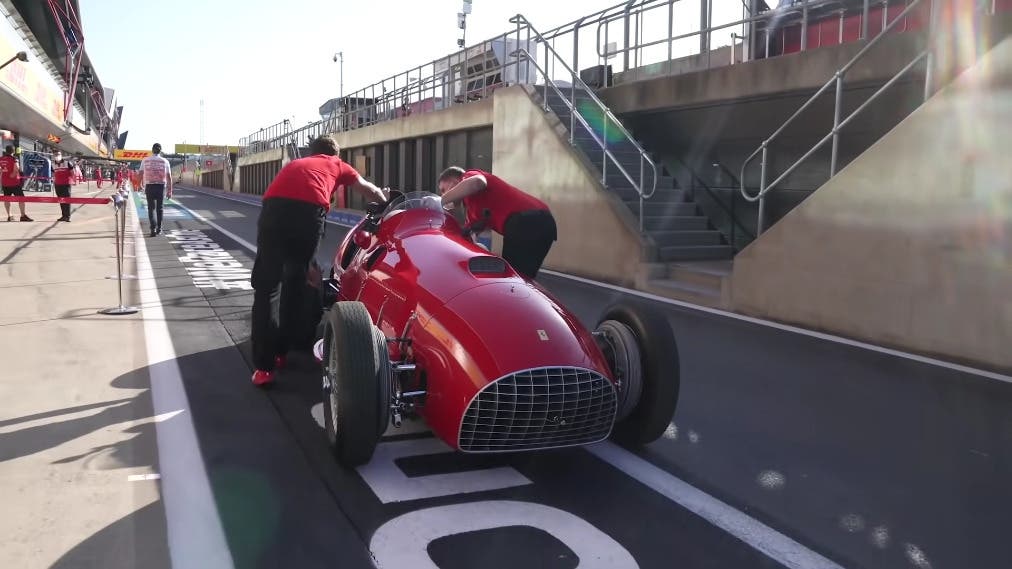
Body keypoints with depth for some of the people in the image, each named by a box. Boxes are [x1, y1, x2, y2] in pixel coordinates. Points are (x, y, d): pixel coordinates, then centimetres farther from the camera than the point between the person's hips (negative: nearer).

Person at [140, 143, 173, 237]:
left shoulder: (145, 160, 3)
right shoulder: (165, 161, 1)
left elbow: (141, 174, 1)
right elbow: (169, 177, -1)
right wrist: (170, 191, 2)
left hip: (149, 186, 0)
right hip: (161, 186, 0)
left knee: (151, 208, 2)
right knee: (159, 208, 13)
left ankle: (153, 228, -14)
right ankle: (159, 228, 21)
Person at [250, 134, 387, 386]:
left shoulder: (294, 164, 40)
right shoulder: (337, 164, 32)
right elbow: (371, 191, 45)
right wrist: (386, 203, 66)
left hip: (273, 209, 2)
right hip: (309, 214, -2)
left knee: (266, 287, 5)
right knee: (295, 285, 16)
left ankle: (264, 365, -1)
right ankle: (279, 351, 24)